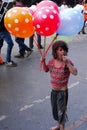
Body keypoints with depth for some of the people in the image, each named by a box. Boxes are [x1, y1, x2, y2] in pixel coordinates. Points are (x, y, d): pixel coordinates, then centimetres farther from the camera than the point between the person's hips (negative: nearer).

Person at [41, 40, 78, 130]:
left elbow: (75, 72, -33)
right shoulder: (52, 61, -4)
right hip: (54, 90, 6)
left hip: (62, 91, -6)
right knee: (55, 109, 22)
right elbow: (46, 70, 15)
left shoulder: (67, 62, -18)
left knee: (61, 110, 7)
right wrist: (43, 62, -3)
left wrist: (67, 62, -39)